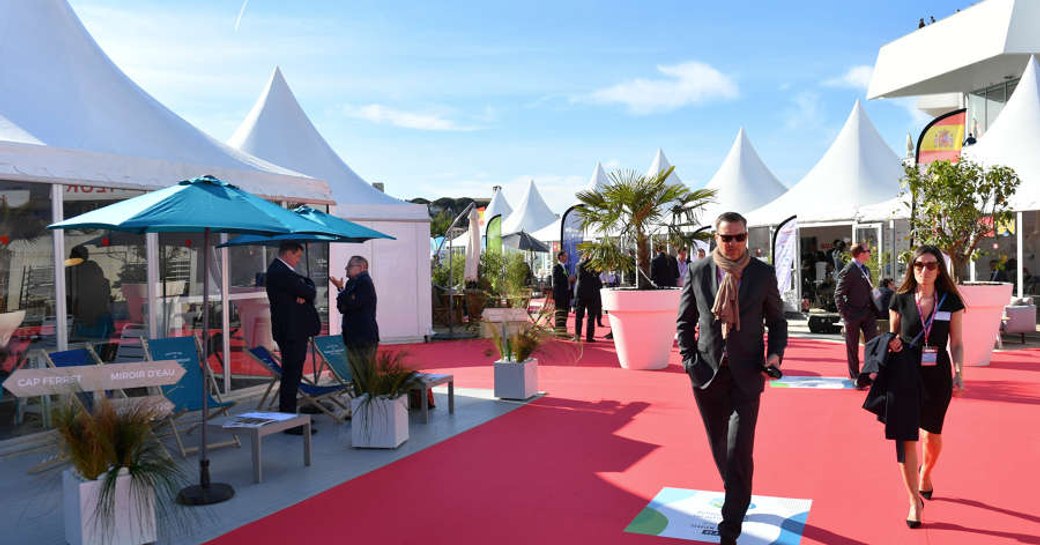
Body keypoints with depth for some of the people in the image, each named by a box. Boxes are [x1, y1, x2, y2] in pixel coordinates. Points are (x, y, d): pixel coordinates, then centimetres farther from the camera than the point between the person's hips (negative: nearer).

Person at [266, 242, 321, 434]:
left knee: (291, 375, 17)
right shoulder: (280, 273, -17)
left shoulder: (281, 270, 17)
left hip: (295, 330, 11)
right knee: (291, 376, -8)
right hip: (291, 331, -11)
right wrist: (307, 292, 4)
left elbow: (308, 285, 10)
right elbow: (307, 292, -18)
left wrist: (304, 293, -10)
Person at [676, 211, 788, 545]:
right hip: (708, 374, 2)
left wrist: (776, 353, -7)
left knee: (739, 452, -8)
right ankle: (737, 499, 40)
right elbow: (684, 321, 8)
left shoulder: (763, 274, 0)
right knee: (720, 448, 15)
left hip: (746, 376, -2)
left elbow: (776, 320, 9)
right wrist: (689, 360, -2)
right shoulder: (697, 272, 1)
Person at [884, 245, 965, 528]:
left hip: (937, 376, 1)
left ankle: (925, 475, 48)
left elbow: (957, 343, 2)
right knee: (906, 436, -4)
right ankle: (914, 500, 7)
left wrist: (959, 373, -10)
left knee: (933, 434, 18)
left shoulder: (950, 301, -2)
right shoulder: (900, 300, -2)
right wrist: (892, 344, -14)